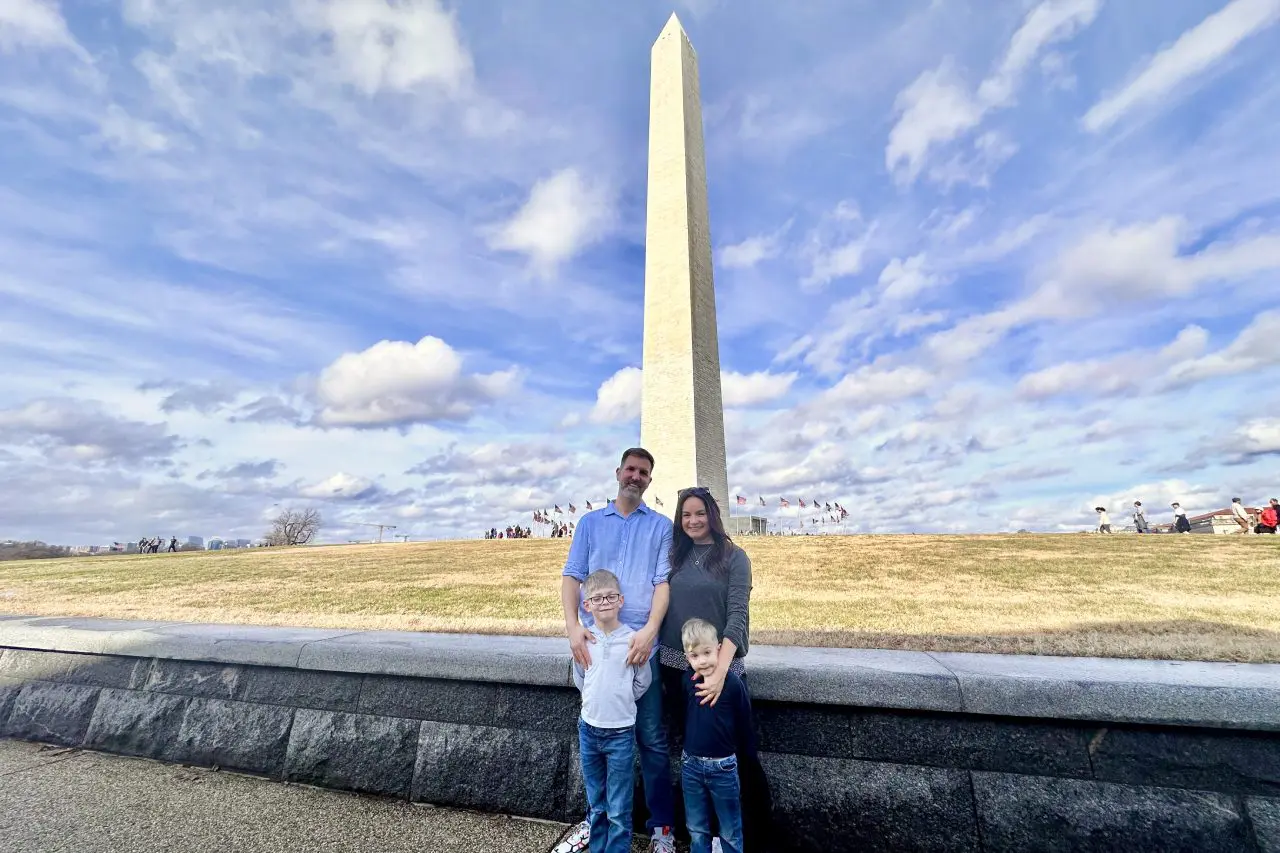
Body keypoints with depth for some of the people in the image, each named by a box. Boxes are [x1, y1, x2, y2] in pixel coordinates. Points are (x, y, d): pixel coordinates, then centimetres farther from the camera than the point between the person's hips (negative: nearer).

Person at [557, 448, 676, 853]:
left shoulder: (661, 526, 4)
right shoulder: (590, 522, 9)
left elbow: (663, 582, -5)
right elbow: (571, 575, 1)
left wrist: (649, 630, -19)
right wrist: (572, 625, -13)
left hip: (640, 645, -2)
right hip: (593, 644, 2)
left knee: (651, 739, 6)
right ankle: (596, 818, 35)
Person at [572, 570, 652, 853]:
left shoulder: (633, 639, -14)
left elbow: (642, 683, -1)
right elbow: (579, 679, 9)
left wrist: (620, 701, 2)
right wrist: (597, 701, 7)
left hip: (621, 732, -3)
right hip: (589, 729, 3)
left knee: (619, 809, 8)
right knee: (596, 804, 21)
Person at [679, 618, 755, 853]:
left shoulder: (733, 684, -20)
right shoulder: (688, 682, -7)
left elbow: (745, 726, -10)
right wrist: (689, 750, 8)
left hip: (723, 767, -3)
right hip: (690, 765, 4)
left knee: (730, 832, 17)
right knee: (697, 831, 21)